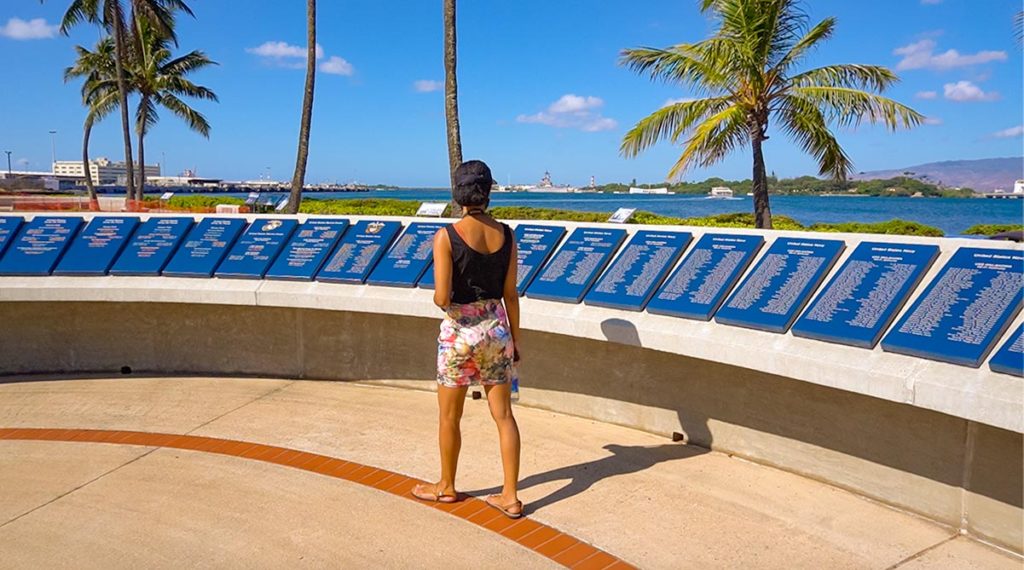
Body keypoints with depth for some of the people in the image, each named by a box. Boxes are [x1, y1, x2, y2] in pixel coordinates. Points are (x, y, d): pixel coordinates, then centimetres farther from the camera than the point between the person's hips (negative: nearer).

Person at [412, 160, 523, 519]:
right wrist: (515, 340, 11)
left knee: (450, 417, 15)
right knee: (503, 414, 11)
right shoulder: (505, 234, -3)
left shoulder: (447, 236, -16)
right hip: (497, 327, 4)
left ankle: (446, 487, 33)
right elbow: (510, 294, 2)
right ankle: (510, 497, 17)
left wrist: (437, 297, 5)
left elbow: (442, 298, -19)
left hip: (459, 331, -4)